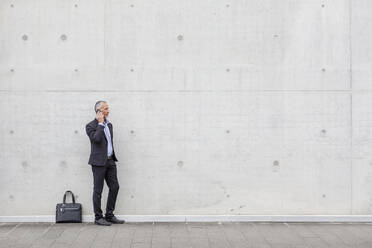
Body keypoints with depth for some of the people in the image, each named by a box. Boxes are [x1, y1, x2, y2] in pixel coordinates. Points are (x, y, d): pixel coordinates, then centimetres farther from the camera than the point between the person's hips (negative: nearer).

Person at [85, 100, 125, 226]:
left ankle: (109, 215, 16)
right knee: (98, 190, 0)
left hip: (110, 161, 7)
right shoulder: (91, 126, -7)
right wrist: (100, 123, -16)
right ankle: (98, 217, 10)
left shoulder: (109, 124, 15)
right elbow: (96, 138, -25)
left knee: (114, 187, 5)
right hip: (99, 162, -7)